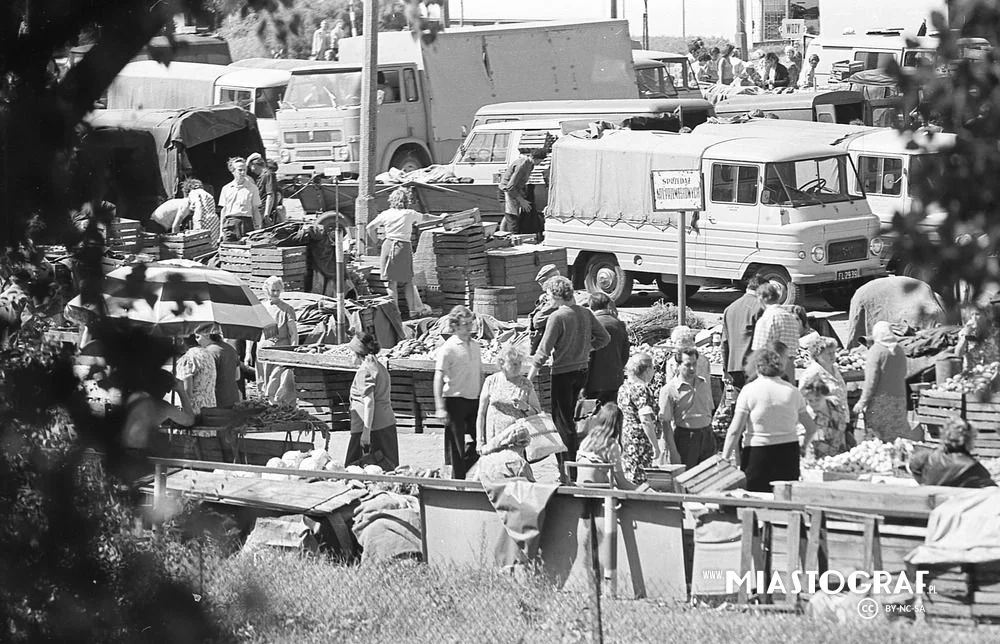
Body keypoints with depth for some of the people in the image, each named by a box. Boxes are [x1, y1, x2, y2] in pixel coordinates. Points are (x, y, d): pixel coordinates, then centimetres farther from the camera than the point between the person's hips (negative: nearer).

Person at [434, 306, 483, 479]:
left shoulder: (475, 345, 9)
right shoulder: (448, 348, -11)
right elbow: (439, 378, -13)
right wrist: (440, 408, -18)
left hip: (474, 400, 6)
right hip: (455, 400, -6)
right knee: (457, 447, 1)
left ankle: (466, 470, 23)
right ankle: (458, 479, 10)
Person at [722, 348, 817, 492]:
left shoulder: (749, 390, -4)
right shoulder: (792, 391, 6)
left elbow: (735, 430, -7)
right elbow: (811, 428, 10)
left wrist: (725, 456, 3)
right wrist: (804, 446, 28)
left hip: (759, 454, -3)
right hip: (789, 452, 3)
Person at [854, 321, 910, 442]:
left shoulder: (876, 350, -9)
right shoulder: (899, 351, 11)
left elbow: (871, 380, -13)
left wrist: (862, 402, -9)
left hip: (880, 400, -6)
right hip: (899, 398, 6)